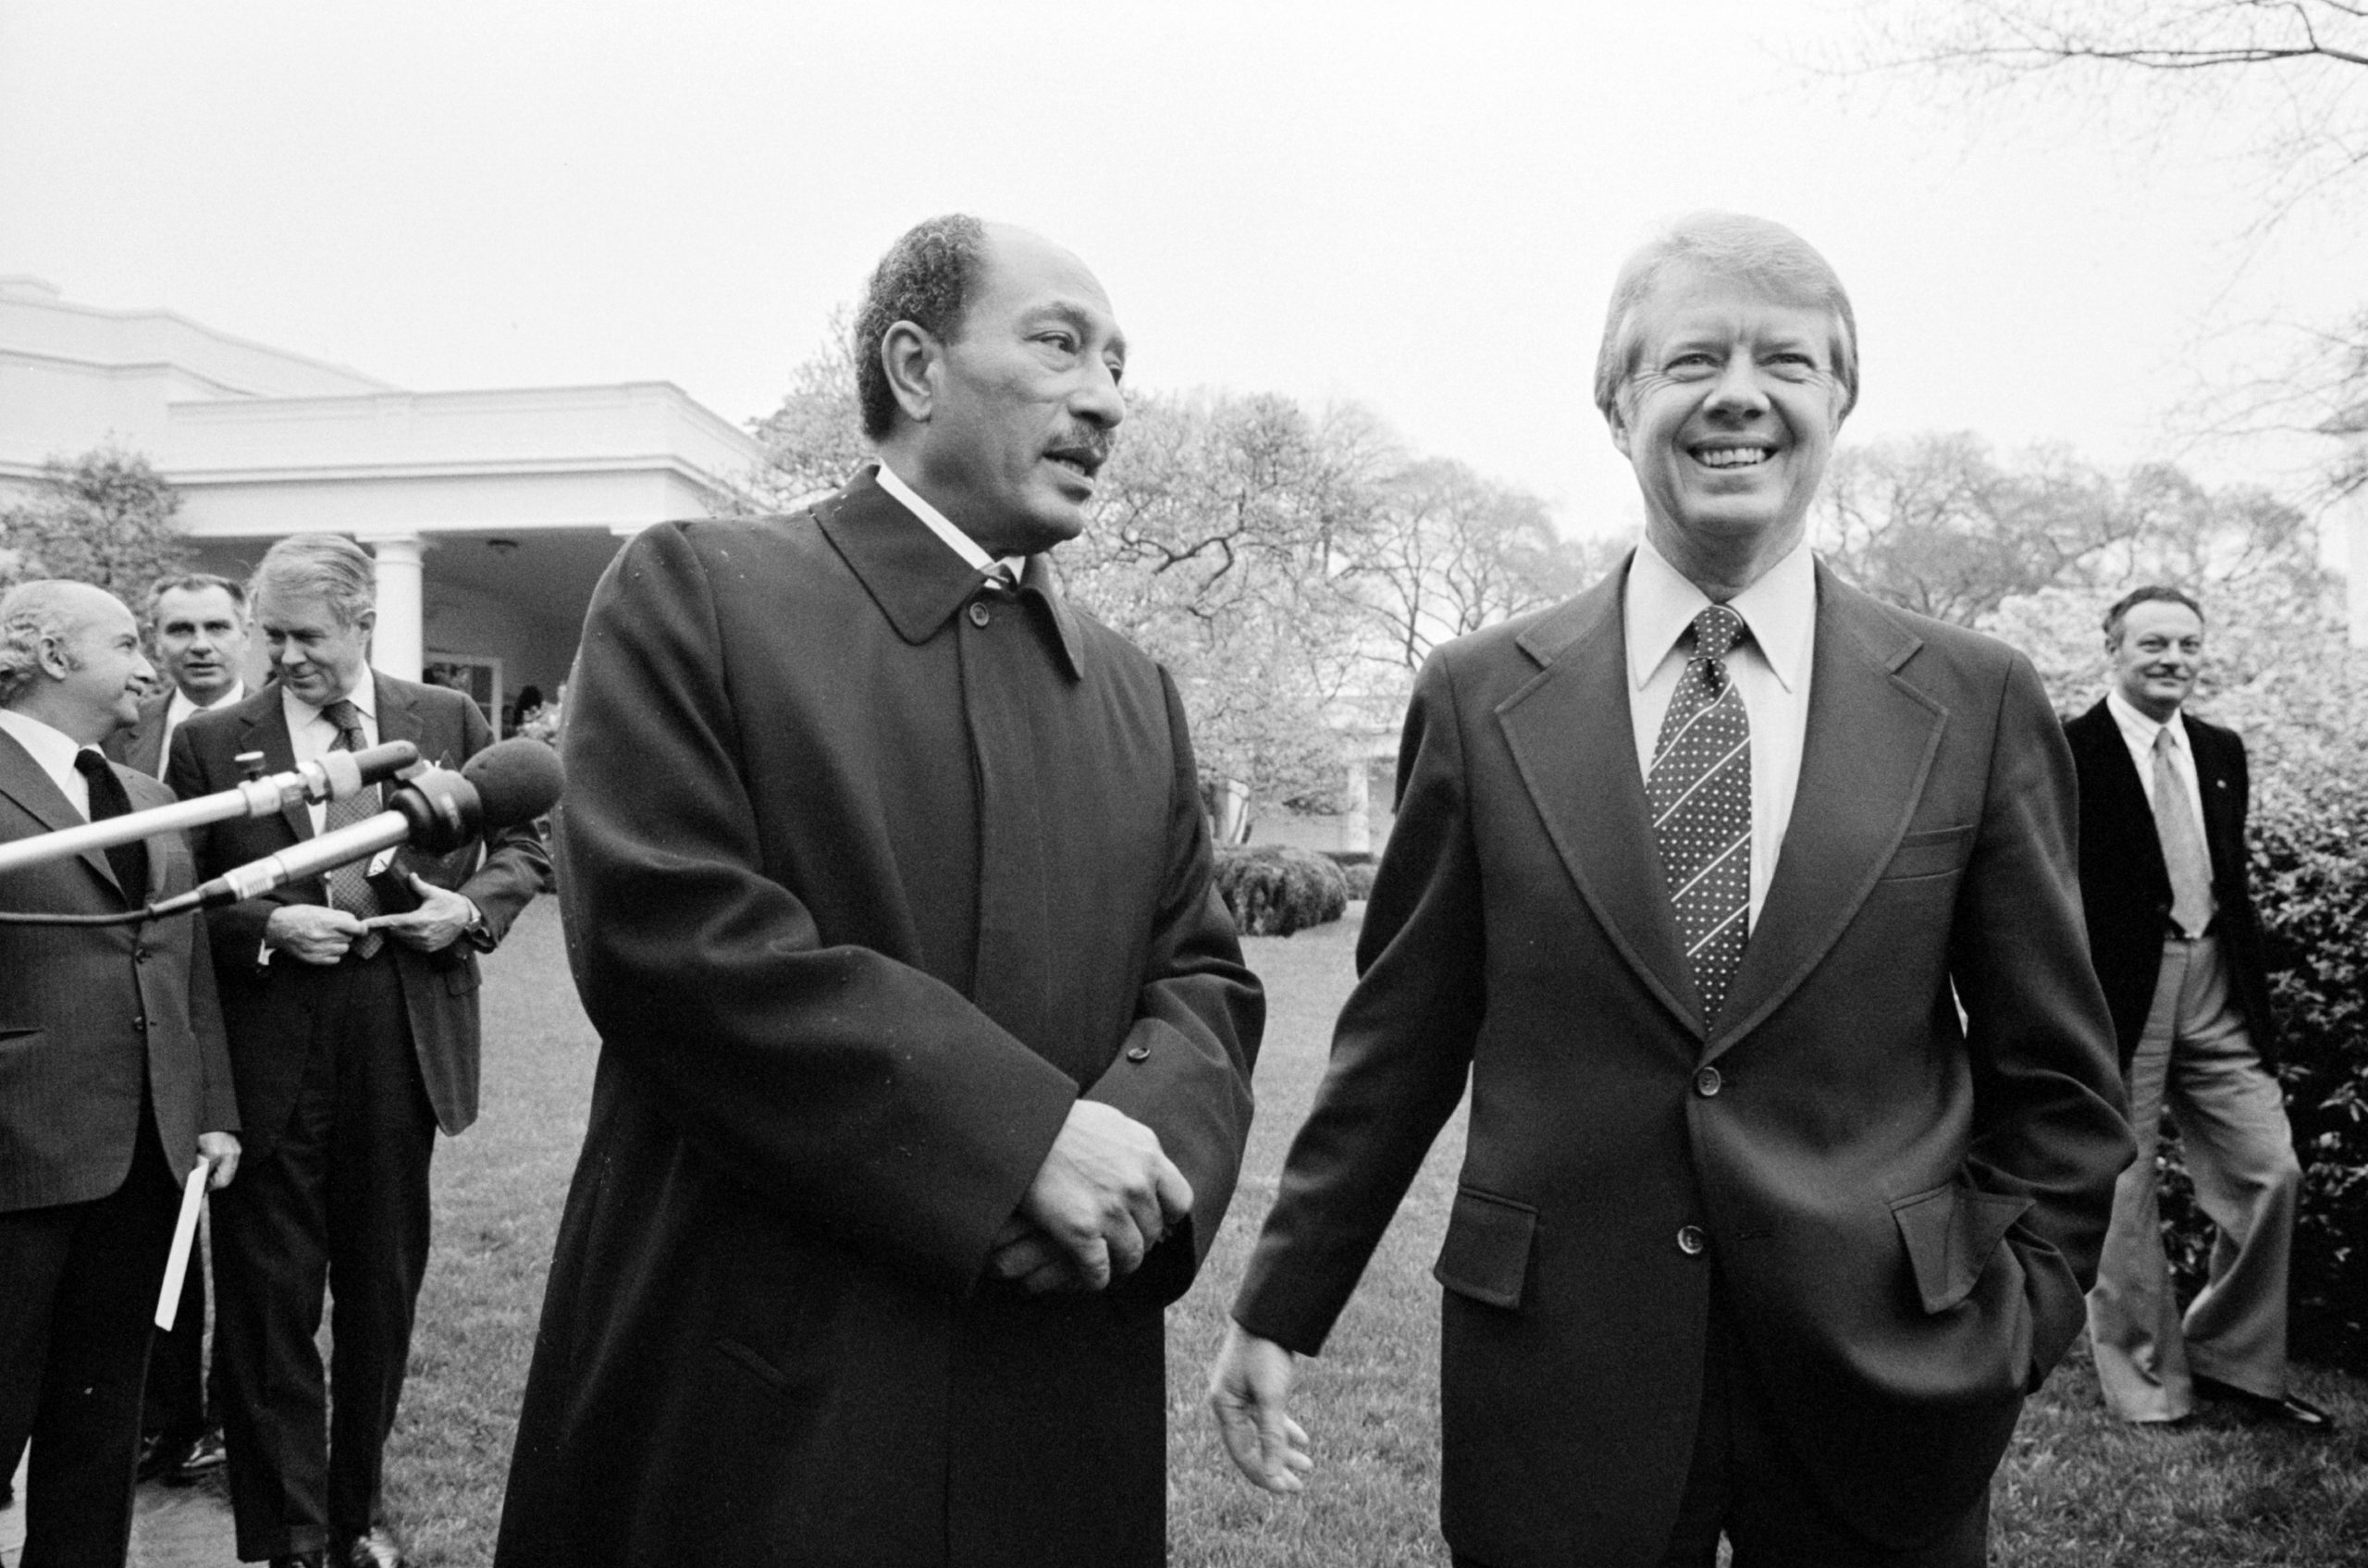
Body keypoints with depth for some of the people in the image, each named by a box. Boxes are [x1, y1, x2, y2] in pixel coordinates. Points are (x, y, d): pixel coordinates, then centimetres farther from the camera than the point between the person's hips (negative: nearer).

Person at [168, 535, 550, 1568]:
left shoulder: (448, 721, 5)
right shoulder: (211, 742, 1)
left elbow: (524, 842, 11)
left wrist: (472, 905, -7)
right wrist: (267, 926, -15)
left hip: (403, 1045, 2)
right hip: (268, 1052, -1)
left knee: (383, 1289, 14)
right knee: (268, 1300, 6)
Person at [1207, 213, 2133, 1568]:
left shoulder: (1979, 703, -2)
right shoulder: (1479, 698, -3)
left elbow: (2056, 1080, 5)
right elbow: (1399, 1043, 0)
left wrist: (2014, 1322, -2)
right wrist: (1283, 1305, 2)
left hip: (1885, 1385, 1)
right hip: (1554, 1381, 0)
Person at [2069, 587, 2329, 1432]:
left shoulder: (2222, 752, 13)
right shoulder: (2069, 754, -8)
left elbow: (2234, 879, 17)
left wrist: (2258, 1001, 15)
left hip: (2215, 989, 6)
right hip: (2118, 994, -6)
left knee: (2271, 1174, 6)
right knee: (2123, 1196, 4)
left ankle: (2231, 1360, 25)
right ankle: (2147, 1384, 20)